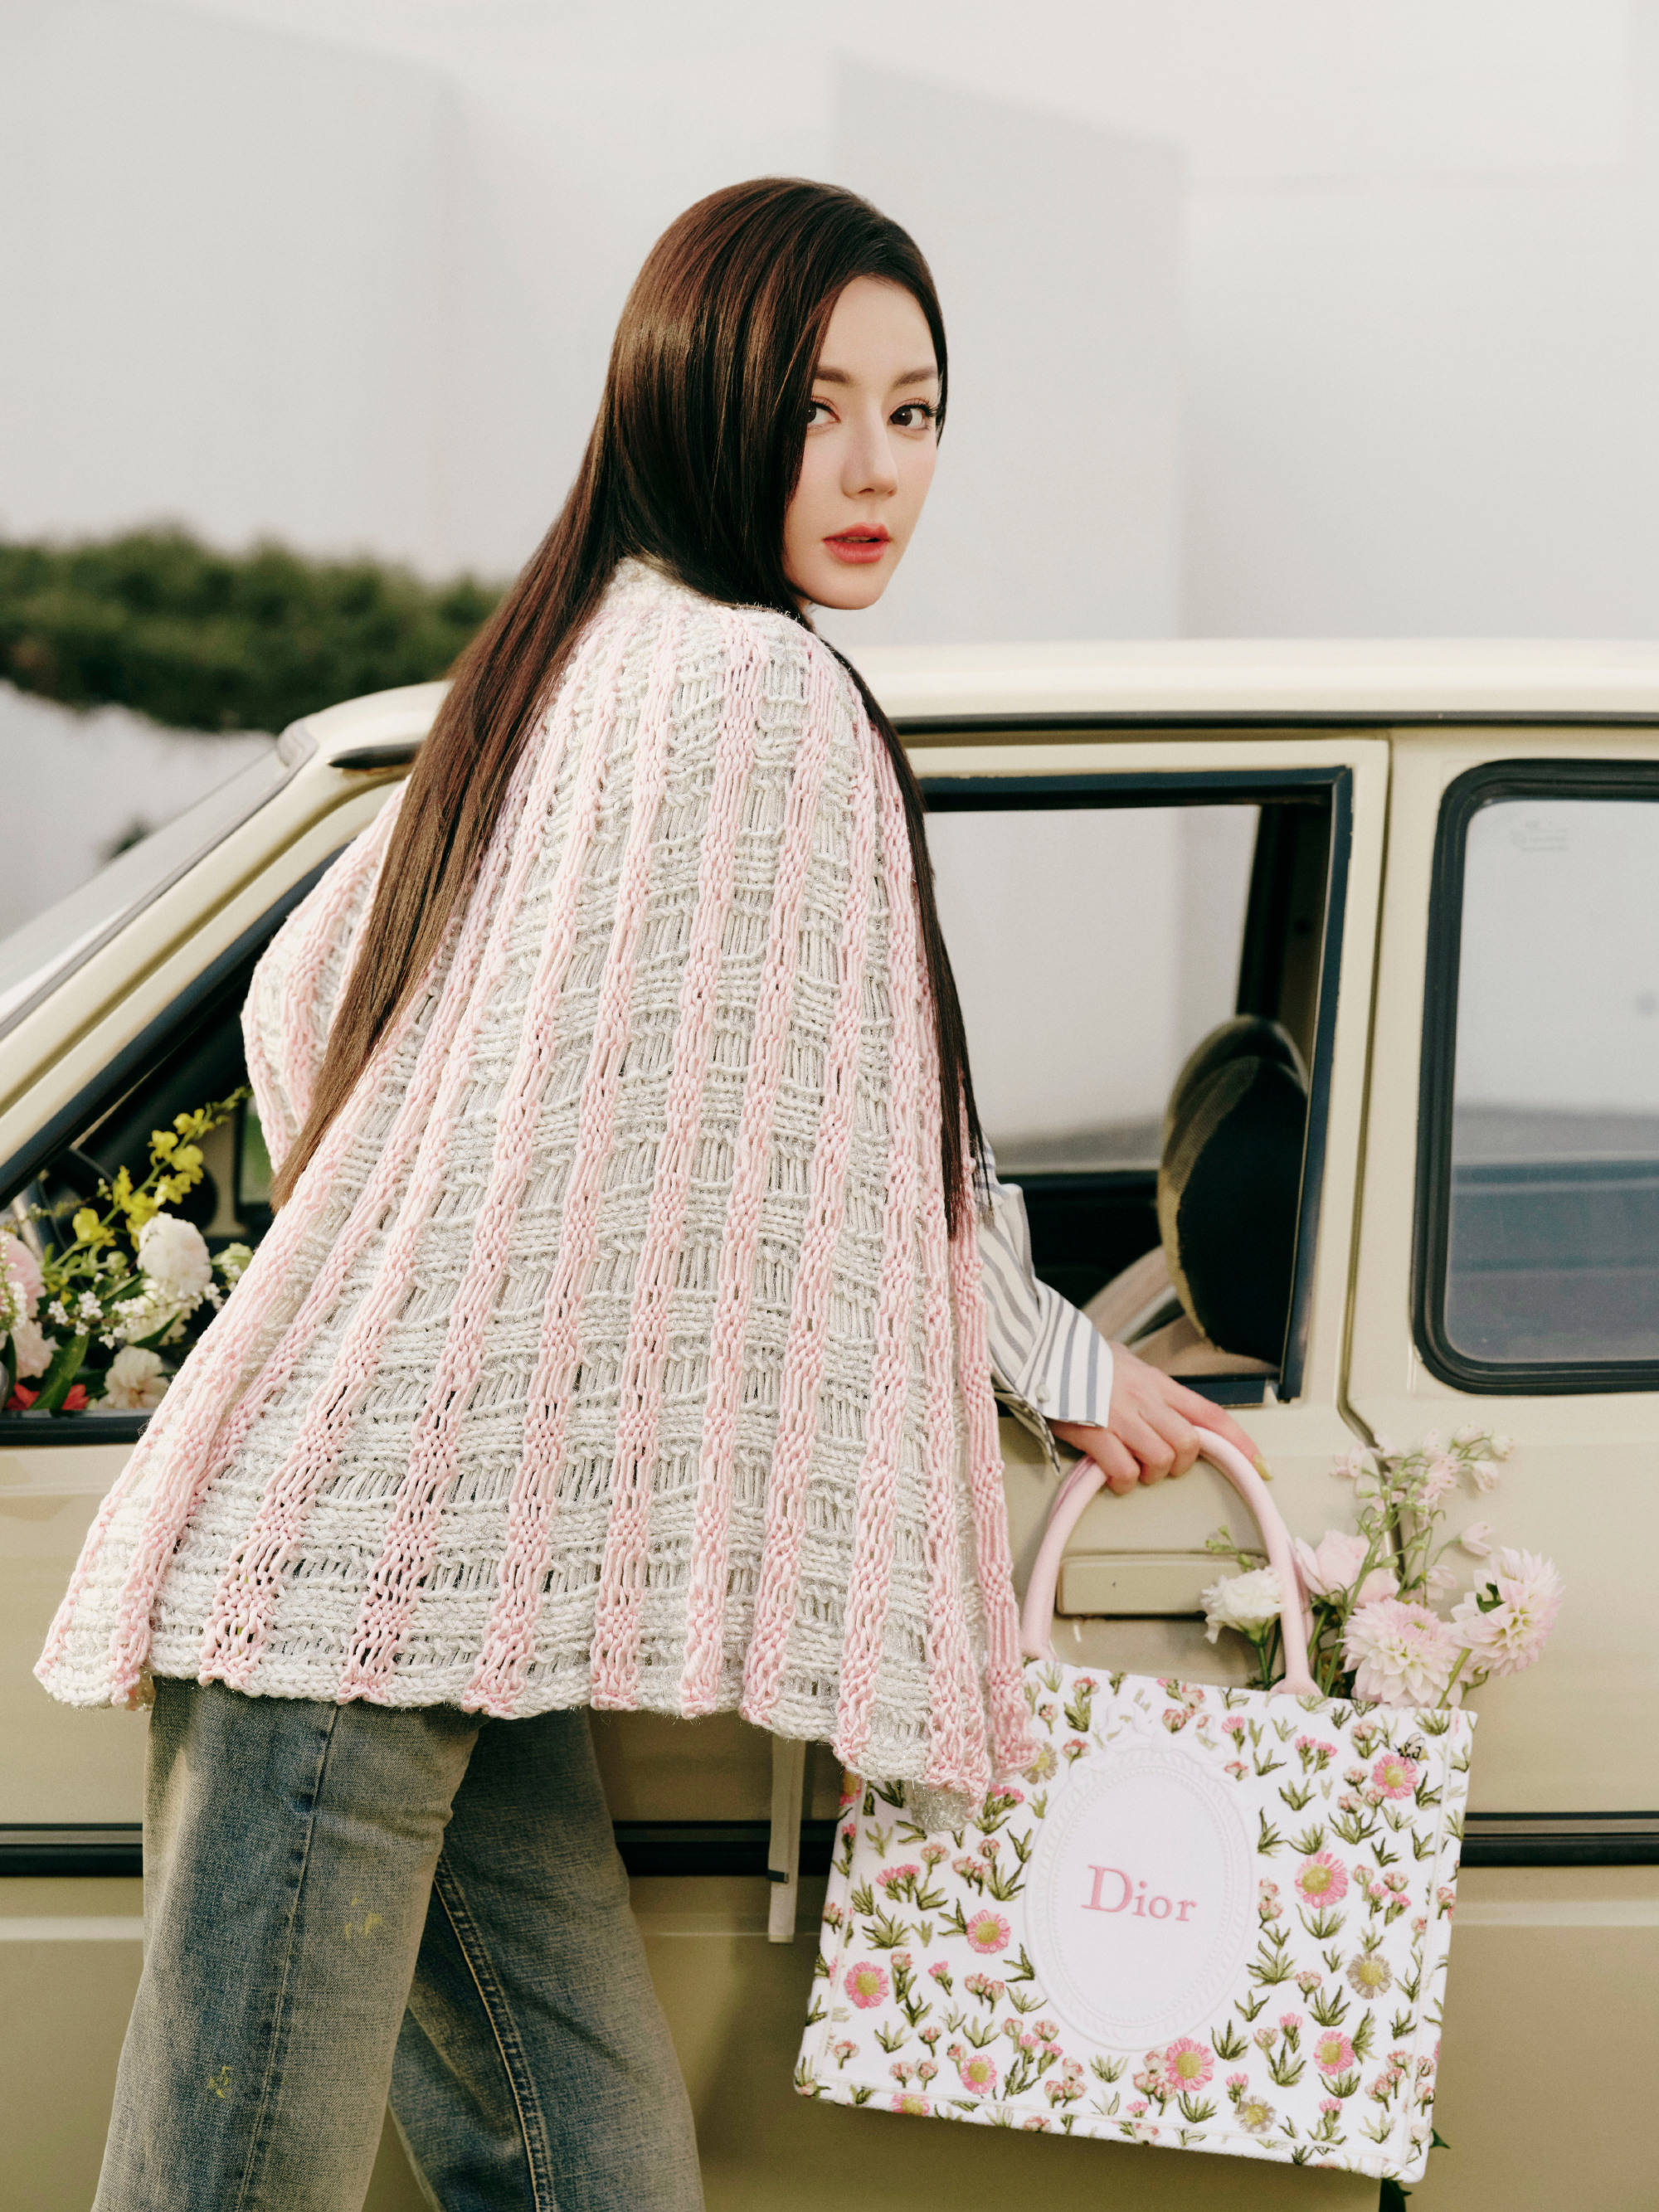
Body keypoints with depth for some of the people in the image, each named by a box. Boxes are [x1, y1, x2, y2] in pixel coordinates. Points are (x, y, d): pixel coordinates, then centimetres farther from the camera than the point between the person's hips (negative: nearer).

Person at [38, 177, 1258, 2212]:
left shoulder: (564, 655, 18)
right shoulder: (768, 688, -10)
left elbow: (301, 998, 25)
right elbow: (851, 1141, -4)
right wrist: (1060, 1365, 12)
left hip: (352, 1541, 10)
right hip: (386, 1573, -10)